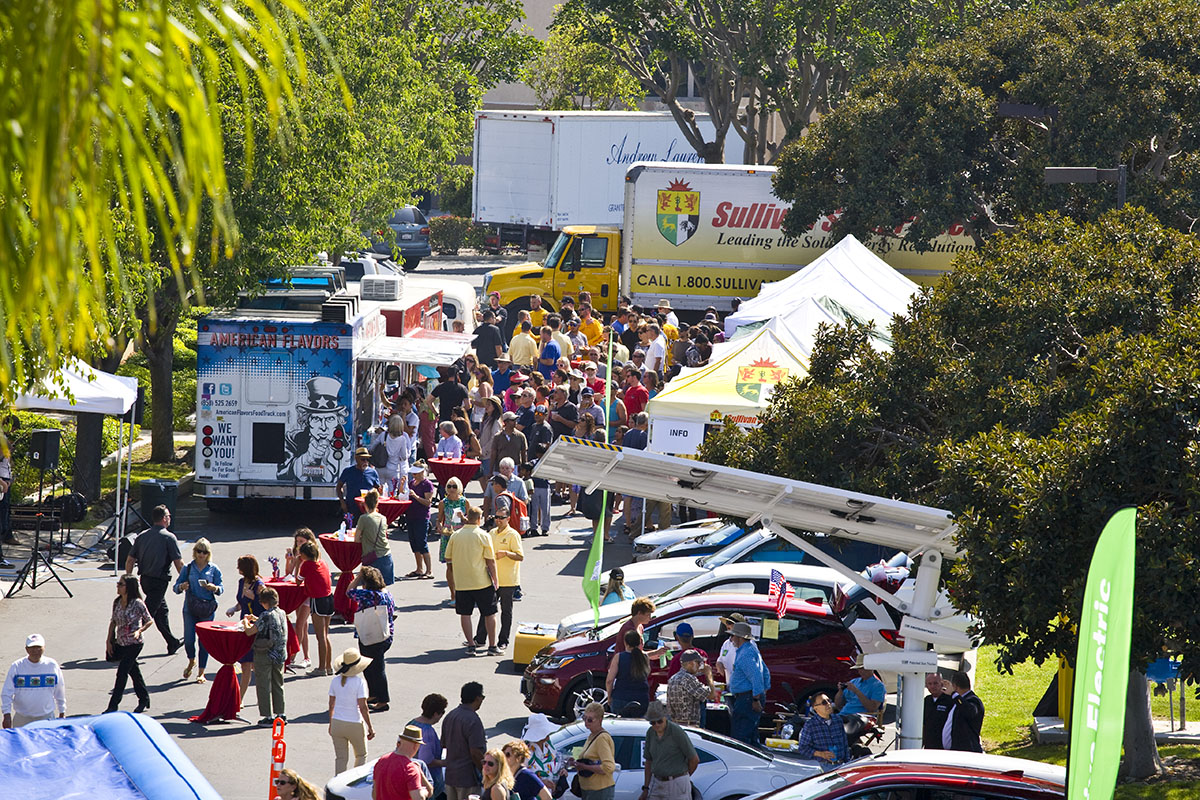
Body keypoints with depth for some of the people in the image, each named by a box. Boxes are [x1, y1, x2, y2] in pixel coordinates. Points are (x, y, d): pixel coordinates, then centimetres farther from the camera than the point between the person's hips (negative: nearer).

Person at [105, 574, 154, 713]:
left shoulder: (137, 604, -15)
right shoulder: (117, 602, 3)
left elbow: (150, 621, -7)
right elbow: (113, 622, 13)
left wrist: (139, 631, -22)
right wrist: (108, 641, 10)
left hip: (134, 644, -6)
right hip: (121, 644, 6)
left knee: (122, 673, -8)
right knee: (133, 672, 16)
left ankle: (113, 705, -4)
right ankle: (144, 699, 31)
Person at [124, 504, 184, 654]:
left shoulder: (142, 536, 7)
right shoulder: (169, 537, -11)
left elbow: (130, 560, 7)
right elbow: (179, 563, -12)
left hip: (144, 579, 7)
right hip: (159, 580, -7)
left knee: (162, 610, 20)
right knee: (147, 612, -7)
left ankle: (172, 643, 30)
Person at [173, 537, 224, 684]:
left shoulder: (214, 569, 4)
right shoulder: (188, 568, 6)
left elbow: (221, 588, 5)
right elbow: (176, 587, 7)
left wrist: (214, 588, -17)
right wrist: (181, 587, -15)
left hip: (207, 610, -1)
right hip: (190, 609, 1)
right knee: (188, 640, -5)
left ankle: (201, 672, 11)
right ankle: (191, 661, 26)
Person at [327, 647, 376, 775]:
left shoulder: (336, 680, 0)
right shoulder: (359, 682, -15)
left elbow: (331, 705, 8)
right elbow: (363, 707, -15)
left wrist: (331, 724, 20)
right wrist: (370, 727, -7)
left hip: (337, 723, 4)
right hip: (355, 725, -4)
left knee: (340, 758, 10)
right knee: (361, 756, 18)